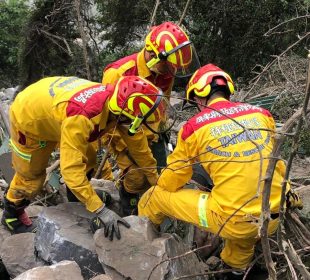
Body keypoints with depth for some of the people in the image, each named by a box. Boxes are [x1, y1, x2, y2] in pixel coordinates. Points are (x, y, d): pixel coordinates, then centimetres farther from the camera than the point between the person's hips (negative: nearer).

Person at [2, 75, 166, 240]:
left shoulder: (116, 101, -22)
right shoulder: (80, 117, -45)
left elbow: (137, 142, -9)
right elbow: (71, 169, -46)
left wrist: (154, 178, 0)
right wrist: (101, 211, -44)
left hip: (49, 107, 7)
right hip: (28, 117, -6)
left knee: (87, 161, 4)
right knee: (31, 174, 7)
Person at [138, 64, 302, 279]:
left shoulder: (195, 126, -7)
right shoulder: (261, 114, 5)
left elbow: (172, 180, 5)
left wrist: (156, 194, 27)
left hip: (232, 221, -4)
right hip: (275, 217, 5)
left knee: (154, 196, 13)